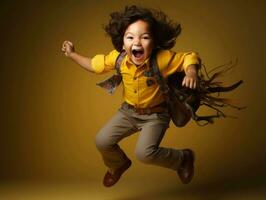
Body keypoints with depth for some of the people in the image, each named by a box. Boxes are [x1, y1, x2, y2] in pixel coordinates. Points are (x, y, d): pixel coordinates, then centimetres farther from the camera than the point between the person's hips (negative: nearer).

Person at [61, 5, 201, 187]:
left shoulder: (163, 59, -29)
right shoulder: (118, 58, -14)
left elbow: (190, 57, -17)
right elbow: (95, 65, 4)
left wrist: (191, 71, -38)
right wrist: (72, 54, 3)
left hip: (155, 114, -5)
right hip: (128, 111, 5)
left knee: (144, 153, -23)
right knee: (102, 141, 0)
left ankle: (183, 158, 7)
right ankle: (118, 165, 36)